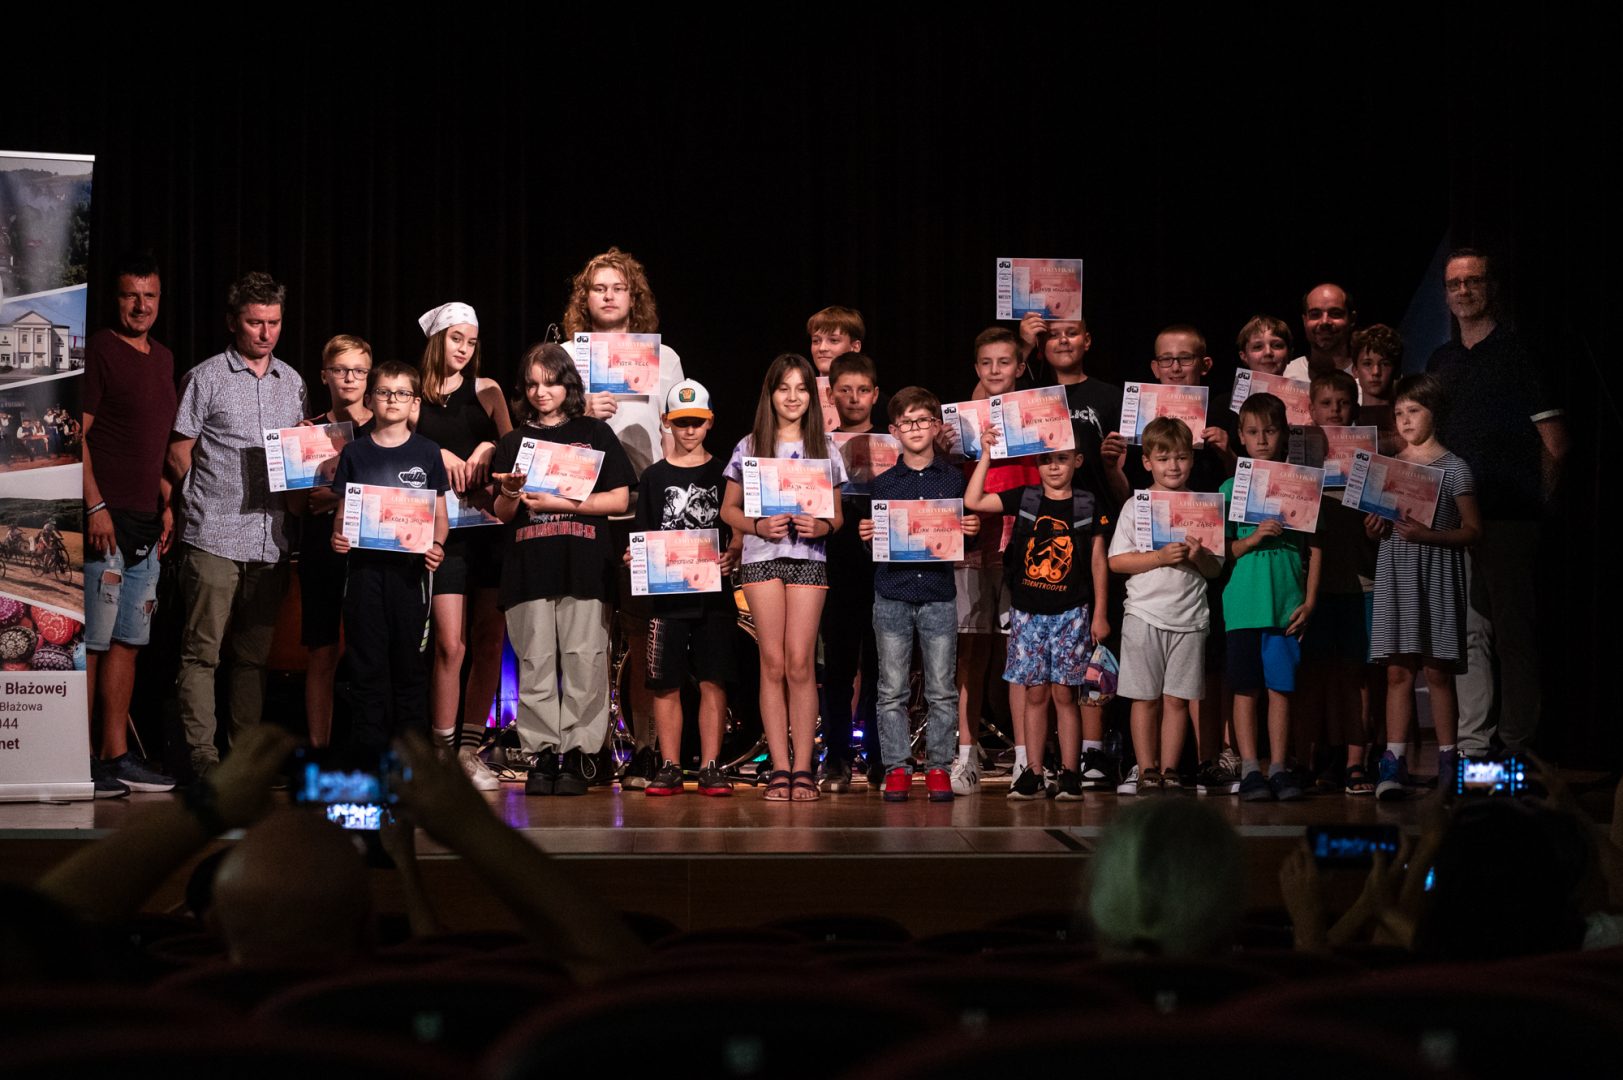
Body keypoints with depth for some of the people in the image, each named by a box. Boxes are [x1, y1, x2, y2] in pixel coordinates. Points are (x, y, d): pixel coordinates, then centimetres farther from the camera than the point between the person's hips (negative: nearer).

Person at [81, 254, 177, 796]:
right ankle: (84, 765, -5)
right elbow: (77, 435, -12)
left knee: (128, 642, 10)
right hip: (106, 518, -8)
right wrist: (96, 507, -18)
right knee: (93, 643, -7)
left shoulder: (163, 358, 18)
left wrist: (166, 504, 17)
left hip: (145, 523, 8)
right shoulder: (98, 350, -7)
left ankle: (117, 756, 14)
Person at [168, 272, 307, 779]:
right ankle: (201, 752, -6)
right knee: (202, 649, -6)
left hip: (271, 539, 5)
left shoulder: (292, 382, 16)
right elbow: (178, 453, 2)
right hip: (214, 538, -5)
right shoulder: (206, 378, 1)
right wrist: (207, 501, -2)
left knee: (255, 652, 9)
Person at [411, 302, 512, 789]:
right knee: (450, 643, -10)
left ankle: (471, 749, 7)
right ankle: (443, 750, -1)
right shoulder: (415, 398, 7)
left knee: (489, 642, 0)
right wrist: (440, 456, -14)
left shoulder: (486, 392, 13)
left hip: (490, 524, 3)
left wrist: (488, 450, -11)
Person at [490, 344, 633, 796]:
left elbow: (619, 500, 2)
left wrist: (560, 503, -8)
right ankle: (543, 755, 2)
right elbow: (501, 513, 13)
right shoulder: (513, 443, 15)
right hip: (529, 568, 2)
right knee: (535, 665, -1)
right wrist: (510, 496, -11)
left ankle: (576, 755, -1)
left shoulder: (595, 434, 9)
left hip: (584, 568, -2)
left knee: (584, 664, -5)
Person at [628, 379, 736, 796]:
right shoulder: (655, 476, 10)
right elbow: (642, 539, 10)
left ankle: (710, 767, 2)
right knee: (666, 683, 1)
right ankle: (669, 768, 7)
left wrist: (732, 557, -12)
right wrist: (637, 558, -10)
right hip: (667, 594, 1)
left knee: (713, 681, -2)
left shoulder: (723, 475, 8)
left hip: (714, 593, -1)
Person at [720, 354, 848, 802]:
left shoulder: (824, 448, 9)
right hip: (762, 557, 0)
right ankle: (779, 768, 1)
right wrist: (758, 526, -10)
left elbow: (837, 514, 11)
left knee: (800, 663, -5)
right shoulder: (749, 446, 7)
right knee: (773, 663, -2)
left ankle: (802, 768, -2)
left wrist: (822, 526, -11)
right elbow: (728, 509, 9)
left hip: (808, 558, 0)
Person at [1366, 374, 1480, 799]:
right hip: (1395, 573, 4)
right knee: (1398, 671, 1)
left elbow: (1472, 530, -4)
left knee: (1437, 671, -1)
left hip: (1436, 573, -4)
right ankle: (1393, 761, 0)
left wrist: (1429, 535, -17)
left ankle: (1447, 760, 7)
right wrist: (1376, 528, -3)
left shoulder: (1454, 469, -2)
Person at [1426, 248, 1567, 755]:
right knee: (1468, 632, 5)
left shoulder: (1517, 353, -2)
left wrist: (1532, 499, 1)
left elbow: (1554, 443, -2)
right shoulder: (1440, 361, 17)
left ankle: (1517, 746, -1)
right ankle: (1471, 743, 7)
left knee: (1513, 632, -4)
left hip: (1508, 519, -6)